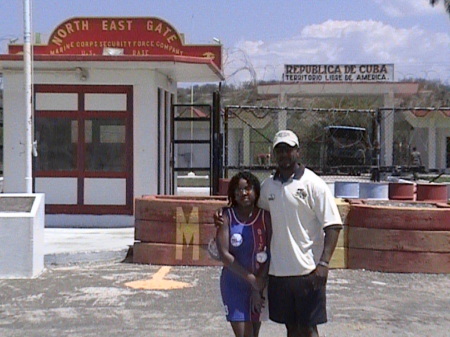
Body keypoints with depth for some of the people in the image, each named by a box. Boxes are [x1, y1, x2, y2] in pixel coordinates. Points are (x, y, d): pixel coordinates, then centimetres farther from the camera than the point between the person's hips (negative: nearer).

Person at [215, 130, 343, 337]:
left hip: (307, 271, -5)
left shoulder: (312, 183, -7)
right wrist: (225, 218, 11)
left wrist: (323, 263, -18)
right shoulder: (268, 185, 9)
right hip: (278, 271, 5)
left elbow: (332, 225, -10)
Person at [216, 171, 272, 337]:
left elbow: (270, 254, -5)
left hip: (260, 284, 2)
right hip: (234, 284, -1)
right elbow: (224, 255, -11)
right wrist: (251, 279, -14)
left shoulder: (265, 217, -3)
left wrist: (259, 288, -9)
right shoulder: (226, 216, -6)